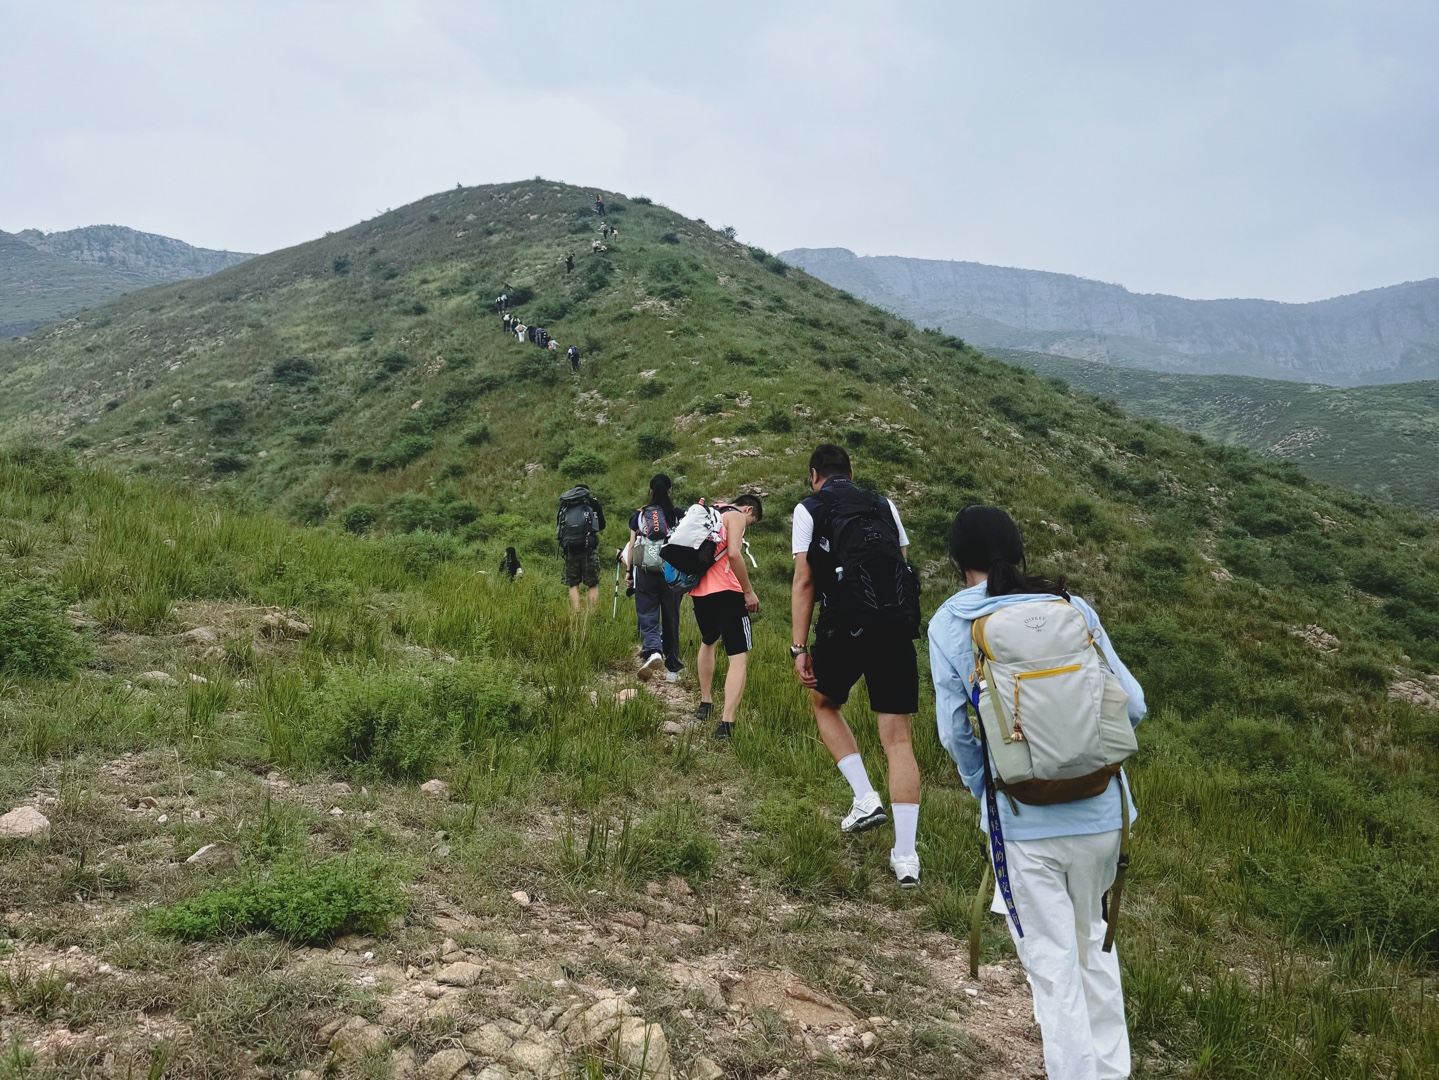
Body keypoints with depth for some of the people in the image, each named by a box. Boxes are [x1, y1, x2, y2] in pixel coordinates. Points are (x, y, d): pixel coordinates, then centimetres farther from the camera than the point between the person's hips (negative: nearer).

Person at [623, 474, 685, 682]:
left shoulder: (640, 515, 3)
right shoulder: (678, 515, 3)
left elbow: (632, 545, 4)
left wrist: (629, 572, 12)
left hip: (645, 572, -1)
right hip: (672, 573, 1)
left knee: (647, 616, 2)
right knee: (670, 618, 9)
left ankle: (652, 651, -27)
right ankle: (672, 668, 16)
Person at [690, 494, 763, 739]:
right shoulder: (736, 515, -2)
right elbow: (734, 554, -17)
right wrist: (749, 591, -11)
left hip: (699, 590, 8)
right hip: (725, 591, -8)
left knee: (707, 642, 31)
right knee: (739, 657, -9)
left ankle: (705, 704, 37)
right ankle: (726, 723, -23)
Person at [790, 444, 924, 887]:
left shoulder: (809, 509, 8)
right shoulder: (884, 506, 20)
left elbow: (804, 581, 1)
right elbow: (902, 564, 15)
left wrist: (799, 647, 0)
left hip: (846, 626, -3)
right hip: (897, 626, 3)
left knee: (824, 702, 26)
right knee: (897, 737, 4)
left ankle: (865, 798, 12)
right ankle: (905, 856, 1)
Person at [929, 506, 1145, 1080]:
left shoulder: (949, 623, -5)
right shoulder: (1071, 606, 0)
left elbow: (955, 732, -7)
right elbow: (1131, 703, 1)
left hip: (1023, 822, -3)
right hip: (1101, 810, 3)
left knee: (1054, 968, 10)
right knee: (1095, 944, 25)